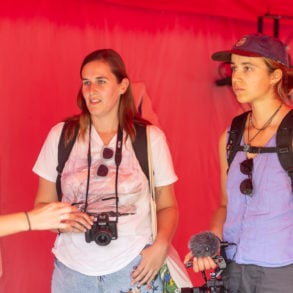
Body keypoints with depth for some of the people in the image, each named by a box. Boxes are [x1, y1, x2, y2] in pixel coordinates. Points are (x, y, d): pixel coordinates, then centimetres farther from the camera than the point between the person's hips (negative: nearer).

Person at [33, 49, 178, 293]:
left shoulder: (151, 138, -2)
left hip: (134, 269, -1)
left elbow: (167, 206, 6)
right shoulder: (60, 135, 0)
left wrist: (161, 245, -11)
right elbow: (43, 204, 9)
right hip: (73, 270, 1)